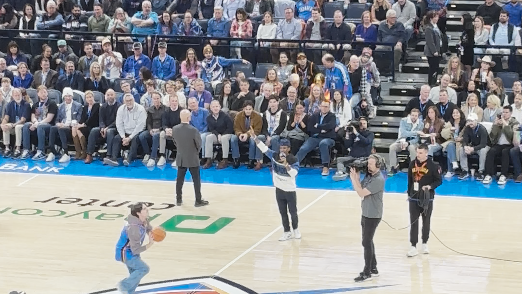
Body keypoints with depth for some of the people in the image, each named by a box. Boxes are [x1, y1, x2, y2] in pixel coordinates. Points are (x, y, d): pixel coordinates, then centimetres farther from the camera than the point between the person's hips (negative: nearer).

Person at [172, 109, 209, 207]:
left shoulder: (175, 129, -8)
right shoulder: (193, 130, -22)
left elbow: (175, 142, 5)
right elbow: (199, 144, -11)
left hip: (180, 158, 4)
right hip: (192, 158, -4)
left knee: (180, 179, 14)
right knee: (196, 180, 6)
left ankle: (178, 199, 21)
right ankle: (198, 200, 11)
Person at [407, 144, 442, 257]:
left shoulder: (432, 166, -12)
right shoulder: (412, 164, 0)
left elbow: (439, 180, -7)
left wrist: (430, 186, -24)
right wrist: (409, 193, 12)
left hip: (427, 198, -3)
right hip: (414, 198, 3)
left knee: (426, 222, 10)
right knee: (413, 222, 0)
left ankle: (424, 243, 26)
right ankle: (413, 246, 3)